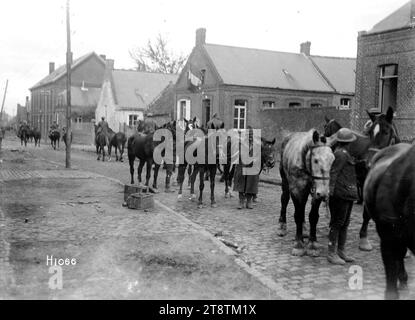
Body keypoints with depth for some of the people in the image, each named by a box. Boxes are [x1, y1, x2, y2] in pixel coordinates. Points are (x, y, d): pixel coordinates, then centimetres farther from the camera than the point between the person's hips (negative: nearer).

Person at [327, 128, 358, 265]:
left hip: (348, 194, 10)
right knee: (337, 223, -3)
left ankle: (341, 251, 24)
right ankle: (332, 254, 4)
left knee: (345, 223, 15)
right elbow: (333, 173, -20)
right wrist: (331, 191, -23)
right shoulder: (341, 154, -16)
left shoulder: (344, 153, 15)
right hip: (340, 193, -10)